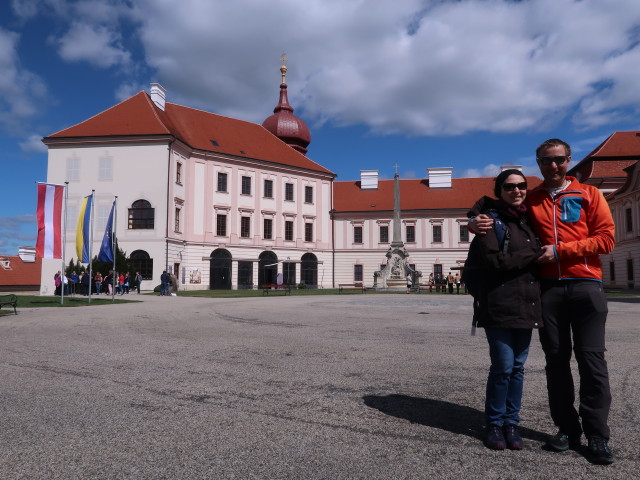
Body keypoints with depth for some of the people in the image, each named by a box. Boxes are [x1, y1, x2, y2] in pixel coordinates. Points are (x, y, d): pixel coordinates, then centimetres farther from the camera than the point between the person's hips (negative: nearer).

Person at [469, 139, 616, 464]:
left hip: (586, 286, -2)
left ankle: (597, 436, 8)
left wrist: (560, 250, -10)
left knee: (592, 360, -2)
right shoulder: (528, 201, 12)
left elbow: (606, 238, -1)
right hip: (549, 288, 2)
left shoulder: (588, 195, 7)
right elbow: (498, 219, 14)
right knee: (556, 359, 6)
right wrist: (478, 224, -9)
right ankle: (567, 428, 17)